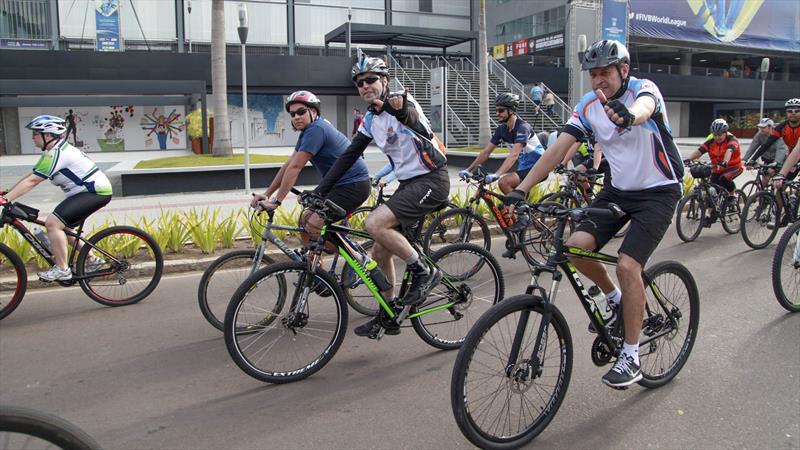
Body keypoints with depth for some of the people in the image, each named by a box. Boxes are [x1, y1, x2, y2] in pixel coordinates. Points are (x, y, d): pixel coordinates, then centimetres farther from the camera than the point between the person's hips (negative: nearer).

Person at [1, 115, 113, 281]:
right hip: (92, 191, 11)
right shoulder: (53, 151, 14)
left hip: (96, 192, -11)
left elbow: (31, 181, -21)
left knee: (53, 223, -17)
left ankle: (62, 270, -9)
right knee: (62, 226, 17)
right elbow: (29, 177, 15)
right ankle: (93, 259, 24)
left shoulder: (55, 154, -17)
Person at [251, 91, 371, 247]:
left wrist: (276, 201, -20)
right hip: (338, 185, 10)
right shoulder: (308, 131, 13)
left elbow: (294, 167, -21)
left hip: (353, 185, -10)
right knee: (305, 219, 11)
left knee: (312, 226, -17)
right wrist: (266, 194, 9)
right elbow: (288, 165, 13)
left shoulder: (316, 129, -18)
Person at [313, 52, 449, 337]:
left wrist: (401, 110, -56)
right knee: (380, 253, 7)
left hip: (431, 181, -8)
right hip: (407, 184, 8)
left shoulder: (401, 102, -12)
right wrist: (319, 191, 3)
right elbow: (348, 156, 10)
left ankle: (424, 272, -9)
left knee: (375, 223, -26)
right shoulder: (370, 119, 10)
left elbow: (420, 129, -34)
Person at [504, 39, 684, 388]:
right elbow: (558, 148, -11)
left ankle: (631, 357, -3)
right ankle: (615, 300, 14)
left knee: (627, 266, -19)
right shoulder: (589, 104, -3)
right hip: (618, 189, 5)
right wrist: (522, 188, -22)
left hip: (658, 191, -5)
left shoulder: (644, 89, -16)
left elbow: (644, 107, -42)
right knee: (576, 247, -16)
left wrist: (629, 115, -68)